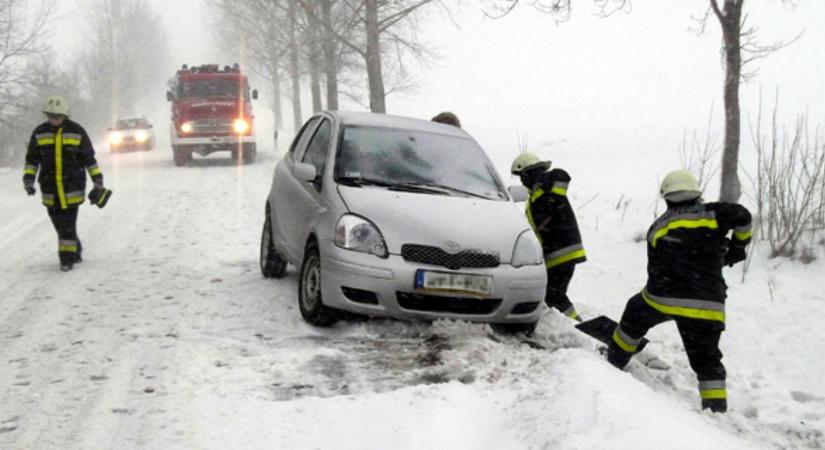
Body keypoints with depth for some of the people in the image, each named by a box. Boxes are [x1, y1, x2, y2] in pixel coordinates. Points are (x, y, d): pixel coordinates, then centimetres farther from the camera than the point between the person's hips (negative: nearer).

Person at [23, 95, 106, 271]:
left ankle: (67, 258, 0)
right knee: (59, 223, 8)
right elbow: (31, 159, 7)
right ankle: (75, 251, 28)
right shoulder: (39, 132, 4)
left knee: (68, 224, -8)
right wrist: (28, 178, -6)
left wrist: (98, 180, 4)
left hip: (72, 187, -3)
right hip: (50, 189, 3)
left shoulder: (77, 131, -1)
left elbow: (89, 158, 6)